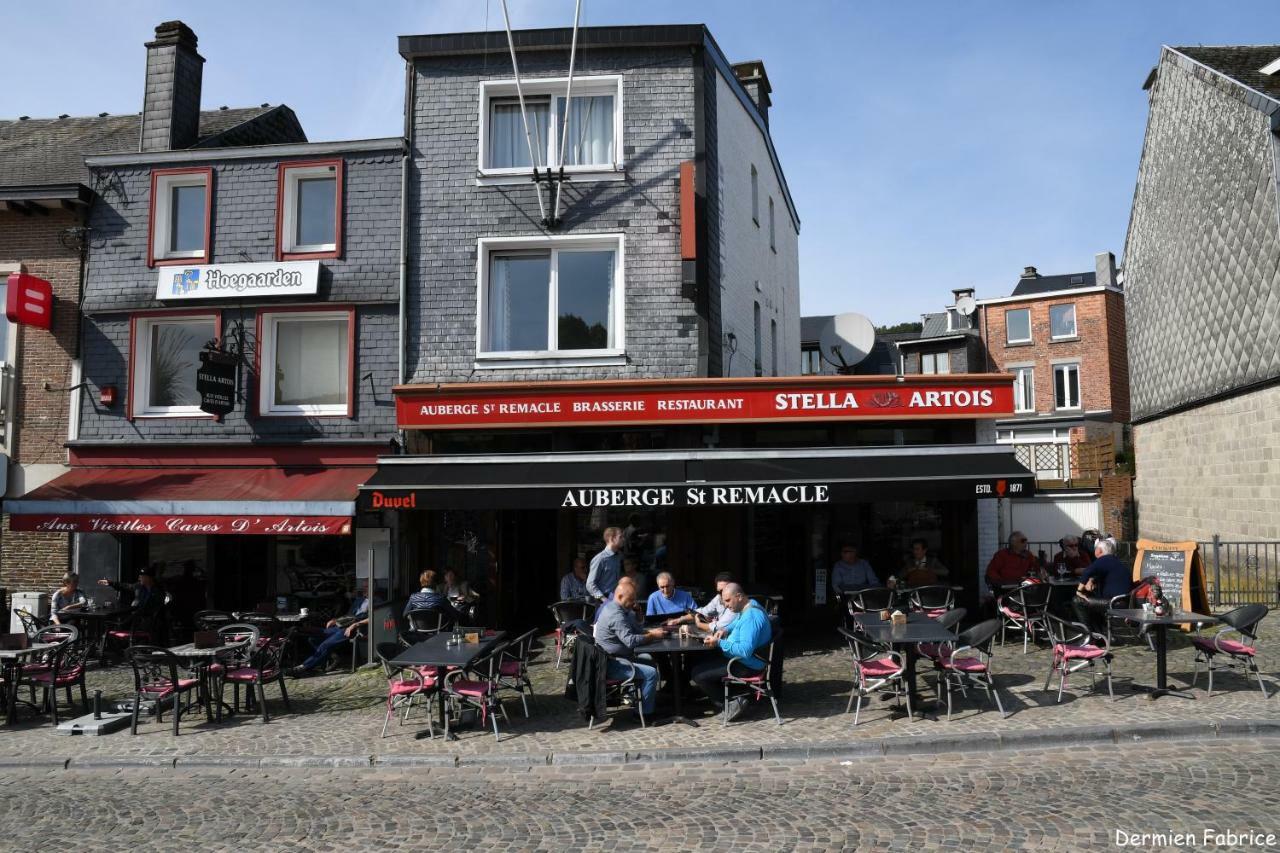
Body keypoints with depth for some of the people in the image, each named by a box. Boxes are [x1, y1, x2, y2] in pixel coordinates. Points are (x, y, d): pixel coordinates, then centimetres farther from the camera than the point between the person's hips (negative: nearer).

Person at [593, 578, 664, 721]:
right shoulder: (616, 615, -24)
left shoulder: (615, 608, 10)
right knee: (651, 673, -18)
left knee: (650, 660, 23)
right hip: (612, 665, -11)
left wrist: (650, 631, -1)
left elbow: (634, 629, 17)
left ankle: (652, 699, 31)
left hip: (616, 658, 11)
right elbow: (630, 640, -32)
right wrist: (652, 636, -20)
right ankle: (644, 713, -7)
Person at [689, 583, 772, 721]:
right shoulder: (747, 608, 6)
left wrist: (719, 643, -26)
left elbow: (745, 651, -34)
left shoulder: (751, 617, -27)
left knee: (697, 674, -15)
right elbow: (737, 623, 27)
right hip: (739, 658, 11)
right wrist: (726, 631, 6)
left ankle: (730, 704, -5)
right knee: (704, 660, 21)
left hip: (747, 665, -11)